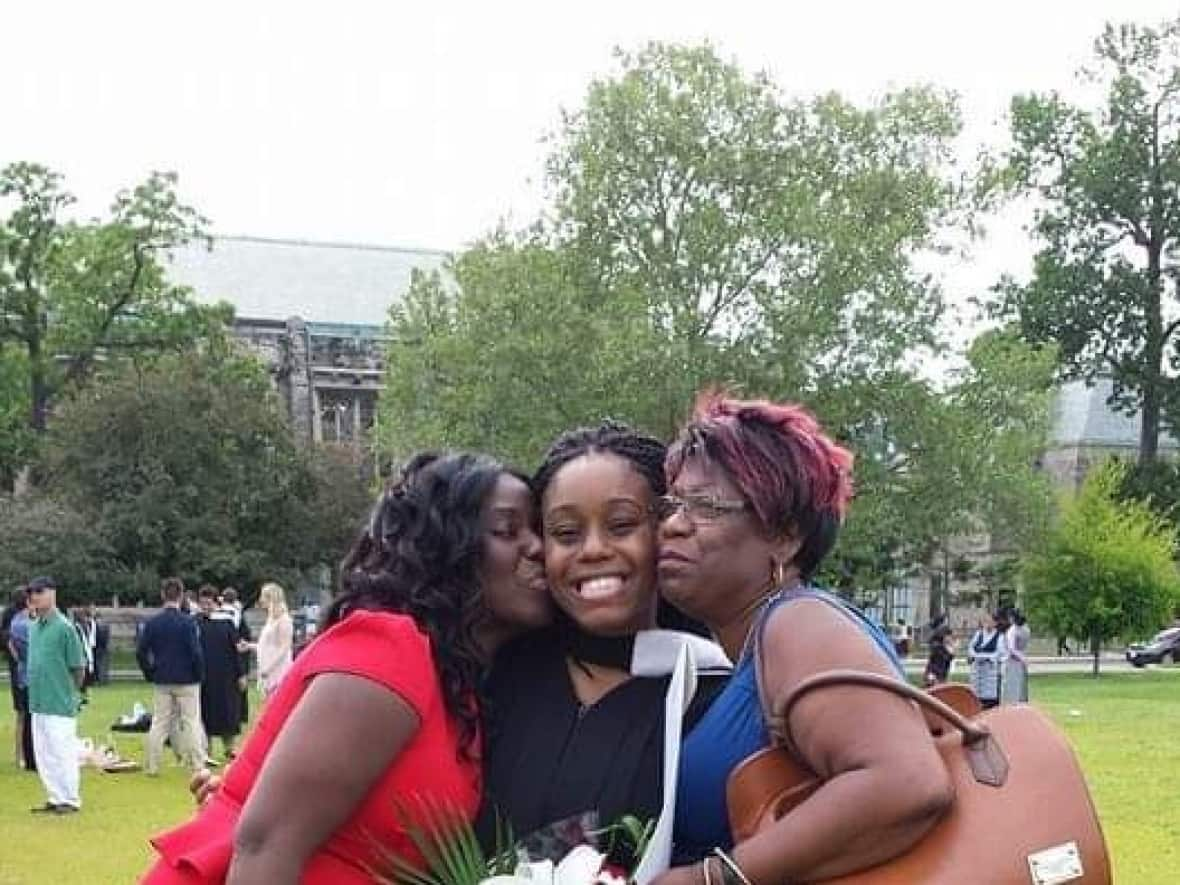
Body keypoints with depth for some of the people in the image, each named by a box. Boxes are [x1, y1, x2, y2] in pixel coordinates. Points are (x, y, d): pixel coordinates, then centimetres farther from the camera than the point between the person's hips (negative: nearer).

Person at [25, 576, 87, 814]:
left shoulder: (64, 627, -11)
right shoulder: (33, 627, 10)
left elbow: (78, 668, -8)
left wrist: (70, 694, -1)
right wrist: (36, 690, 12)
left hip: (60, 705, -7)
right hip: (38, 704, 7)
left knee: (62, 752, -3)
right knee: (43, 755, 11)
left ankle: (71, 800, 6)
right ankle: (55, 798, 21)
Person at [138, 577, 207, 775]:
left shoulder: (152, 622, -1)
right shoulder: (188, 622, -13)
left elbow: (141, 652, -1)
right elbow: (196, 653, -14)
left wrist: (150, 674, 10)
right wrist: (199, 675, 0)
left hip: (161, 681, 3)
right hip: (187, 681, -3)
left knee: (158, 723, 10)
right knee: (191, 722, 5)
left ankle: (151, 766, 11)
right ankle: (197, 766, 7)